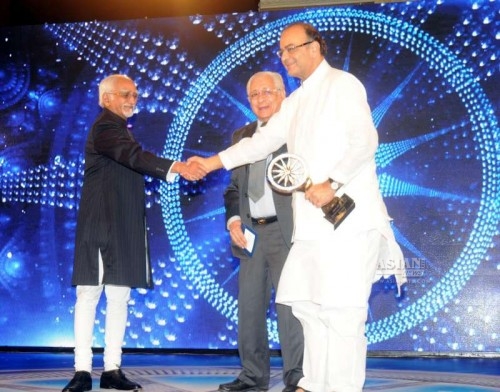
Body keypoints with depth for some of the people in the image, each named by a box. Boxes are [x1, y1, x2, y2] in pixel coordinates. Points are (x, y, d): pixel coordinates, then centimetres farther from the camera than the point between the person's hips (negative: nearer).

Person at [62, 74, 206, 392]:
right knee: (89, 293, -6)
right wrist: (177, 168, -36)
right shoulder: (105, 128, -8)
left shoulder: (120, 130, 22)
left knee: (120, 296, 6)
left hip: (124, 227, 9)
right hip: (101, 223, -9)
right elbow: (135, 156, -25)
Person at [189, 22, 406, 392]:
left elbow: (365, 140, -14)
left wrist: (332, 184, -22)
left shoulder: (342, 84, -4)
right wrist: (212, 162, 13)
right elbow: (263, 140, 19)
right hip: (313, 222, 9)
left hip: (348, 218, -9)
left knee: (341, 306, -8)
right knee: (307, 302, 12)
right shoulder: (296, 101, 20)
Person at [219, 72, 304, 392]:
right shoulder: (242, 137, 18)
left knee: (290, 303, -7)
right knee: (250, 306, 8)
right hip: (251, 233, 6)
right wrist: (233, 219, 3)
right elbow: (234, 187, 18)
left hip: (286, 231, -6)